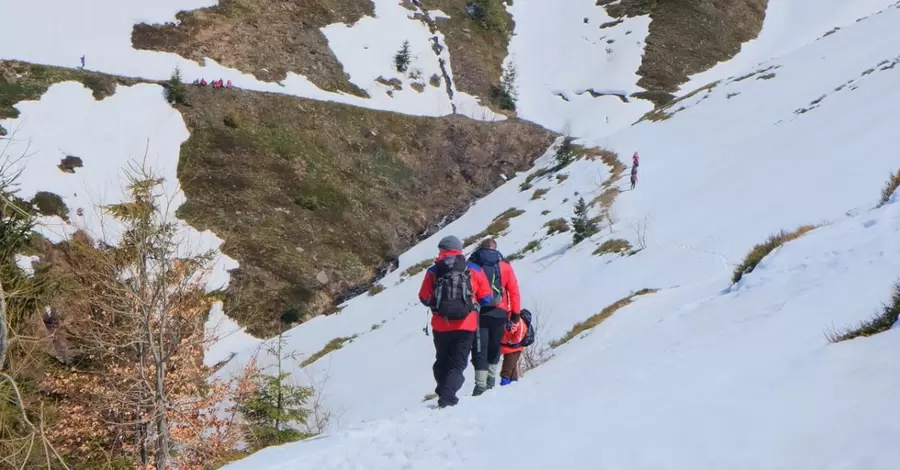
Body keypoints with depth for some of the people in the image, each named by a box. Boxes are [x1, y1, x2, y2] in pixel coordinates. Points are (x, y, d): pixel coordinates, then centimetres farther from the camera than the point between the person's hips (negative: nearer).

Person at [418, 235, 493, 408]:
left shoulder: (433, 271, 1)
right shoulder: (474, 270, 2)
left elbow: (424, 298, 4)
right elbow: (485, 298, 3)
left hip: (440, 326, 1)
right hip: (466, 325, -1)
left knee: (442, 361, 20)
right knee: (457, 363, 2)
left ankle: (444, 391, 18)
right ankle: (447, 395, -16)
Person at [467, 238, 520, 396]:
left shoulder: (471, 264, 6)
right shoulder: (505, 266, 7)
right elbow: (514, 292, 4)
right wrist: (515, 313, 7)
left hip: (478, 312, -1)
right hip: (499, 313, 1)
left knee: (480, 349, -1)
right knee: (494, 348, 18)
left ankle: (480, 385, -11)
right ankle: (490, 381, 22)